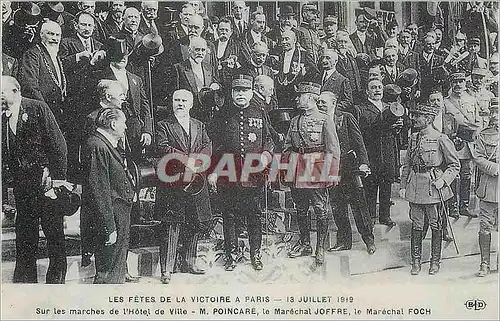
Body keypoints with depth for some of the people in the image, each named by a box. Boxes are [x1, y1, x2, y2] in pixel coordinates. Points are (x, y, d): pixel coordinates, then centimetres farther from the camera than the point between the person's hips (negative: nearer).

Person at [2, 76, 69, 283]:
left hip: (46, 181, -5)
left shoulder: (38, 109, -6)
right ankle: (24, 280, 23)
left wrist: (58, 179, -11)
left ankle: (56, 279, 14)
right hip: (21, 184, 5)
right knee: (24, 233, 11)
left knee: (54, 232, 1)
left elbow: (58, 145, -8)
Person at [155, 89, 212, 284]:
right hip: (172, 182, -5)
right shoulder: (163, 126, 4)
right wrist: (187, 158, -17)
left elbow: (208, 147, 6)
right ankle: (166, 270, -2)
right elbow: (163, 148, -11)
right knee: (171, 226, -6)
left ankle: (188, 262, 25)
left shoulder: (199, 126, 18)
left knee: (196, 223, 10)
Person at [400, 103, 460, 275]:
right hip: (414, 187, 5)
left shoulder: (441, 139, -8)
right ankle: (416, 261, 17)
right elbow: (407, 164, 15)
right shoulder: (413, 138, 9)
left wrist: (443, 180, -14)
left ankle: (435, 261, 19)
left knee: (435, 225, 6)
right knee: (416, 225, 8)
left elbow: (455, 165, -2)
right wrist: (403, 185, 10)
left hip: (433, 187, -4)